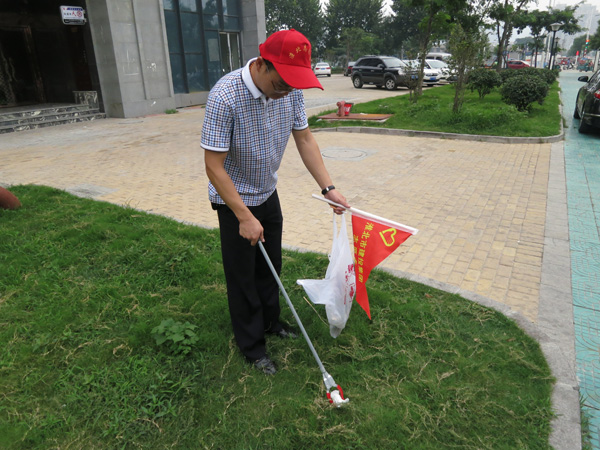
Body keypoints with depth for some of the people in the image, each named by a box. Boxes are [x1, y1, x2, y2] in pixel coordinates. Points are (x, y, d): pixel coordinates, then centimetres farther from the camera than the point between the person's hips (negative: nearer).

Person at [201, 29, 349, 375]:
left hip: (268, 193, 6)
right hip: (235, 200, -6)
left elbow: (305, 139, -2)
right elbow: (214, 166, -27)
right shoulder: (225, 97, -30)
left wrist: (328, 188, -9)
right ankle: (251, 344, 27)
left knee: (271, 266, 19)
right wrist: (245, 217, -26)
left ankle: (270, 321, 42)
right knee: (243, 275, 7)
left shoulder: (291, 90, -11)